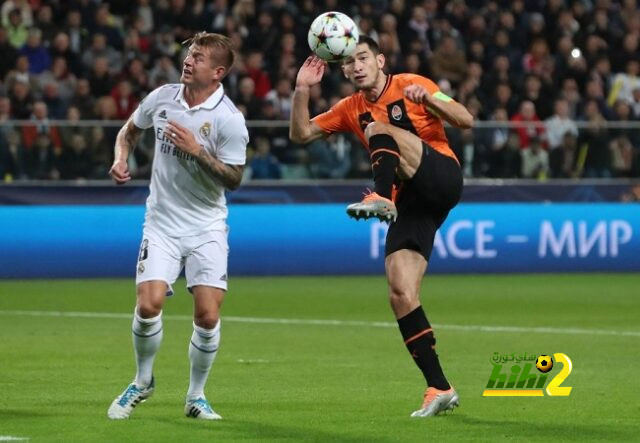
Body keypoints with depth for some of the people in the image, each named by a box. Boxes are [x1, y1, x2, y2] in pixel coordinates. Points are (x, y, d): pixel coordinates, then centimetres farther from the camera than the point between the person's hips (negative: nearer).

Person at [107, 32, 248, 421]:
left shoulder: (229, 120, -15)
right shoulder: (162, 97, -2)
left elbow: (233, 180, -12)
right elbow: (130, 130, 18)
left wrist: (197, 150, -24)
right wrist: (121, 158, -1)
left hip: (207, 228, -2)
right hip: (162, 224, 2)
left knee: (207, 316, -10)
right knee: (149, 304, -14)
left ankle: (196, 396, 12)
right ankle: (143, 382, 12)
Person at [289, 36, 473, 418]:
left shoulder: (411, 85, 2)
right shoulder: (351, 109, 17)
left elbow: (466, 120, -5)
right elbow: (301, 134, 14)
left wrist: (429, 99, -21)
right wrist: (302, 90, 1)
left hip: (442, 180, -5)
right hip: (411, 203, 5)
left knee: (378, 129, -23)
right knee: (401, 294, -9)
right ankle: (439, 389, -7)